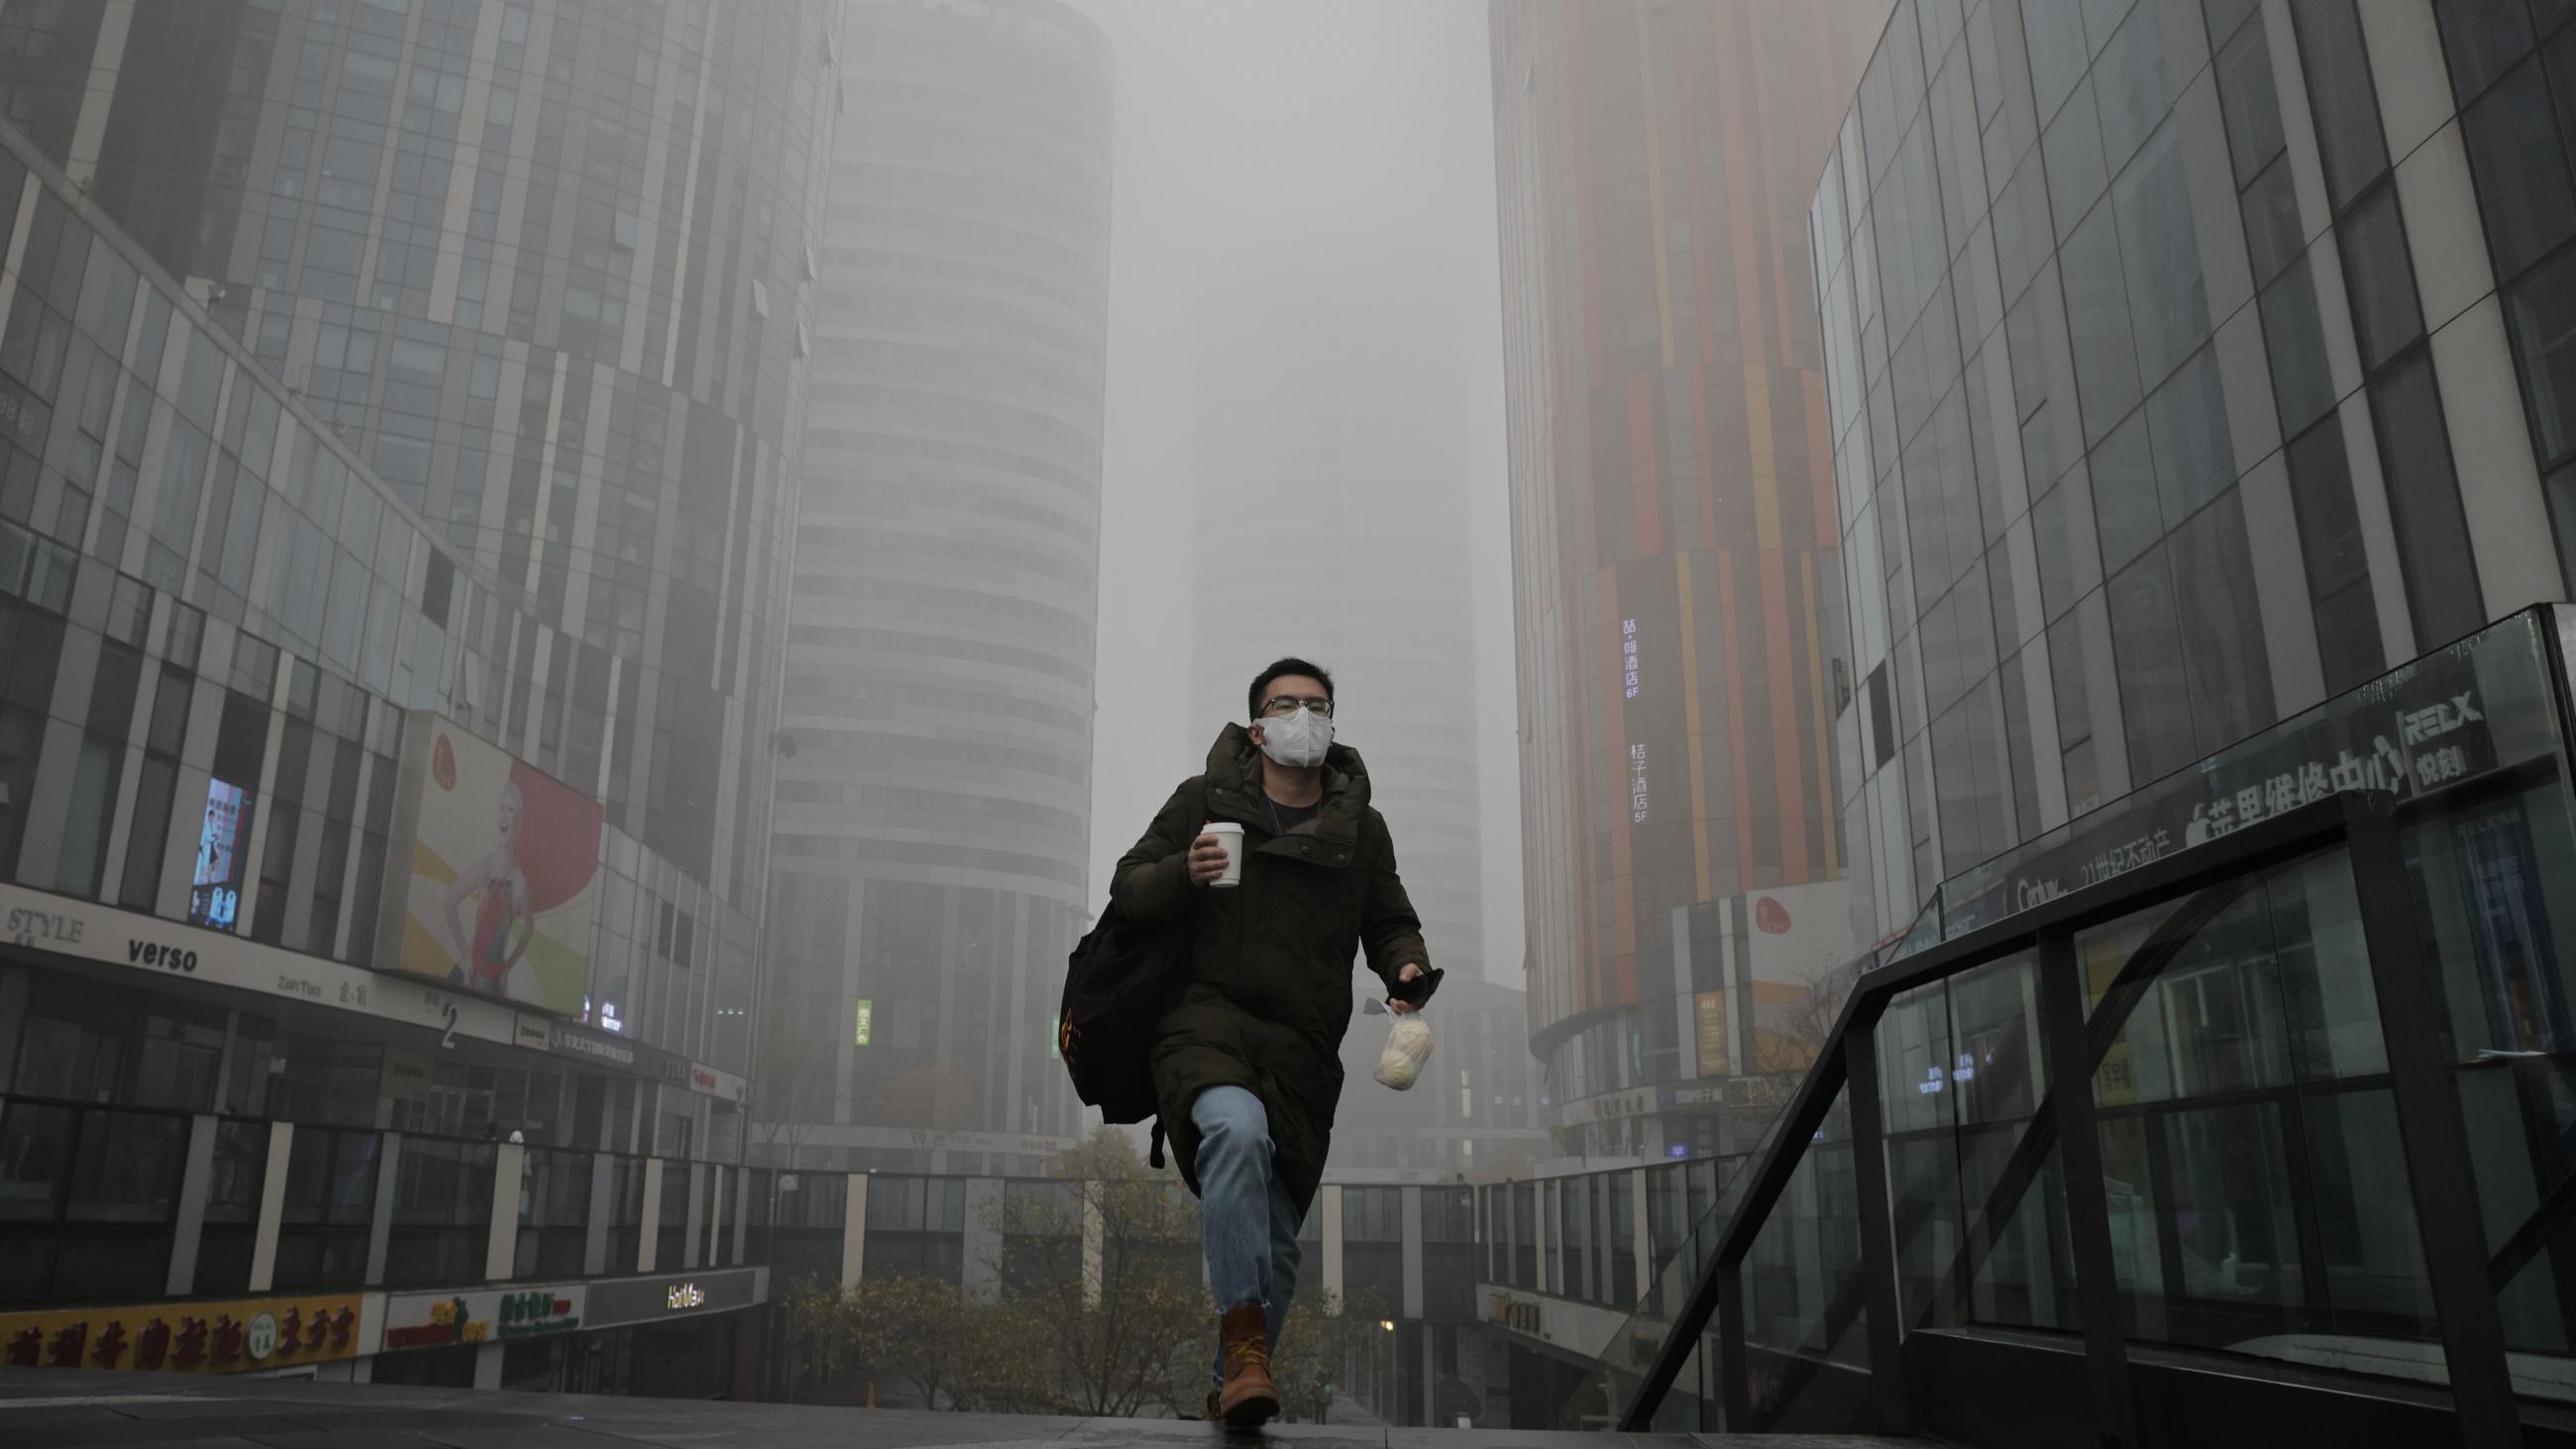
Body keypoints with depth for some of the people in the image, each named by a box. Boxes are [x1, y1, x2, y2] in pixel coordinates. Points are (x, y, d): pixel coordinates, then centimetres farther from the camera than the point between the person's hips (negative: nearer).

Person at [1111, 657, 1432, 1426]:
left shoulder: (1362, 828, 14)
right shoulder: (1205, 799, 7)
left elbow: (1390, 923, 18)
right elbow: (1127, 884, 7)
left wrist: (1407, 968, -5)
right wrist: (1184, 873, -15)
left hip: (1303, 1051, 4)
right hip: (1207, 1022, -3)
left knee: (1278, 1239, 6)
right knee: (1238, 1129, -36)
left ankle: (1231, 1388, 26)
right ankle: (1243, 1336, -30)